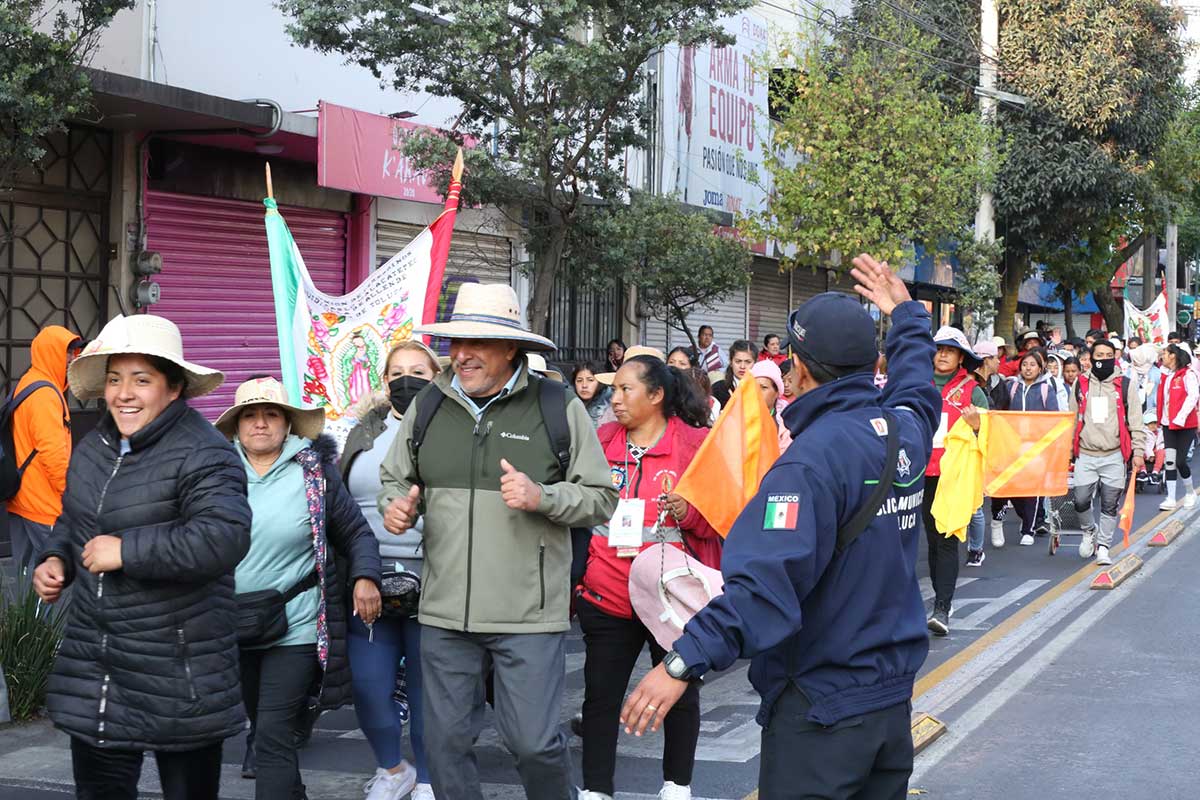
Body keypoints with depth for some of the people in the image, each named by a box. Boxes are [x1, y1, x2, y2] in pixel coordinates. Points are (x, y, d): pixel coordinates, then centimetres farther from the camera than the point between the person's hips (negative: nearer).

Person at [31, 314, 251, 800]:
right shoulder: (94, 447, 9)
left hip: (177, 666, -7)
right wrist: (56, 559, 5)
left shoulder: (202, 454, -17)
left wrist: (126, 551, -26)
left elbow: (225, 538, -31)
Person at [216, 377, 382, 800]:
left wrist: (364, 577, -13)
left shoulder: (315, 472, -2)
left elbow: (356, 534, 3)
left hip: (295, 627, -4)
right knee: (263, 730, 16)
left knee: (274, 735, -12)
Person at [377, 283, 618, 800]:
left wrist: (542, 496, -18)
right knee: (446, 741, 11)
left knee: (534, 742, 0)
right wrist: (396, 505, -3)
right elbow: (395, 478, 20)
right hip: (445, 614, 4)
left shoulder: (559, 409, -4)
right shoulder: (427, 406, 7)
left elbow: (601, 500, -1)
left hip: (529, 616, -4)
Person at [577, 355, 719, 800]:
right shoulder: (601, 442, 5)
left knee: (680, 694, 10)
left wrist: (689, 511, -22)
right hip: (607, 596, 3)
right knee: (600, 695, 5)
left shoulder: (696, 443, -4)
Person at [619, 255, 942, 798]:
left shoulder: (815, 456, -24)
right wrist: (905, 315, 44)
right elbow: (917, 383, 29)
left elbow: (768, 577, -34)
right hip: (894, 695, 9)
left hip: (822, 706, -8)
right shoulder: (904, 429, 2)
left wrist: (686, 661, -35)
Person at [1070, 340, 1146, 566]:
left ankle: (1103, 547, 14)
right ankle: (1090, 530, 28)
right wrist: (1067, 449, 10)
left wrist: (1138, 452, -4)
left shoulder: (1125, 385, 3)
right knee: (1081, 500, -2)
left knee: (1110, 505, 2)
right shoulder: (1081, 384, 7)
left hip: (1114, 456, -1)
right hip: (1085, 455, 1)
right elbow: (1072, 420, 13)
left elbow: (1136, 422, 3)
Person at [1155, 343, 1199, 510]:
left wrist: (1180, 418, -22)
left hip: (1185, 425, -6)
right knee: (1169, 461, 1)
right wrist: (1161, 419, 7)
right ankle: (1171, 499, 3)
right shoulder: (1165, 376, 13)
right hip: (1168, 424, 6)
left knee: (1180, 460, -5)